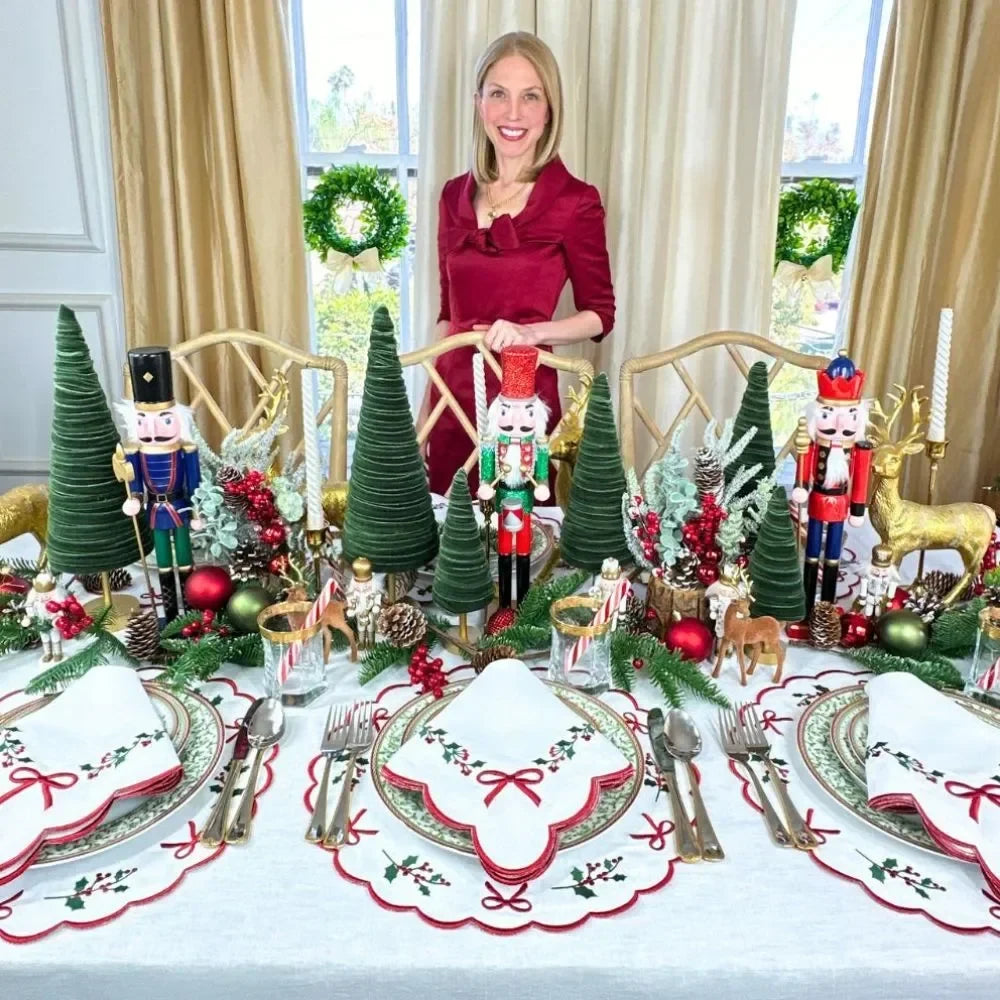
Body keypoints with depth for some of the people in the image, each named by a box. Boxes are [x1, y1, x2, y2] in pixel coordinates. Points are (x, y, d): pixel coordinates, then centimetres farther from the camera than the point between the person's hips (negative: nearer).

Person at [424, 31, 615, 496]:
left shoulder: (575, 200, -8)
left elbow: (600, 314, -1)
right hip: (452, 398, 4)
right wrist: (423, 414, 12)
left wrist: (530, 332, -19)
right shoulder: (456, 195, 5)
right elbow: (448, 312, 12)